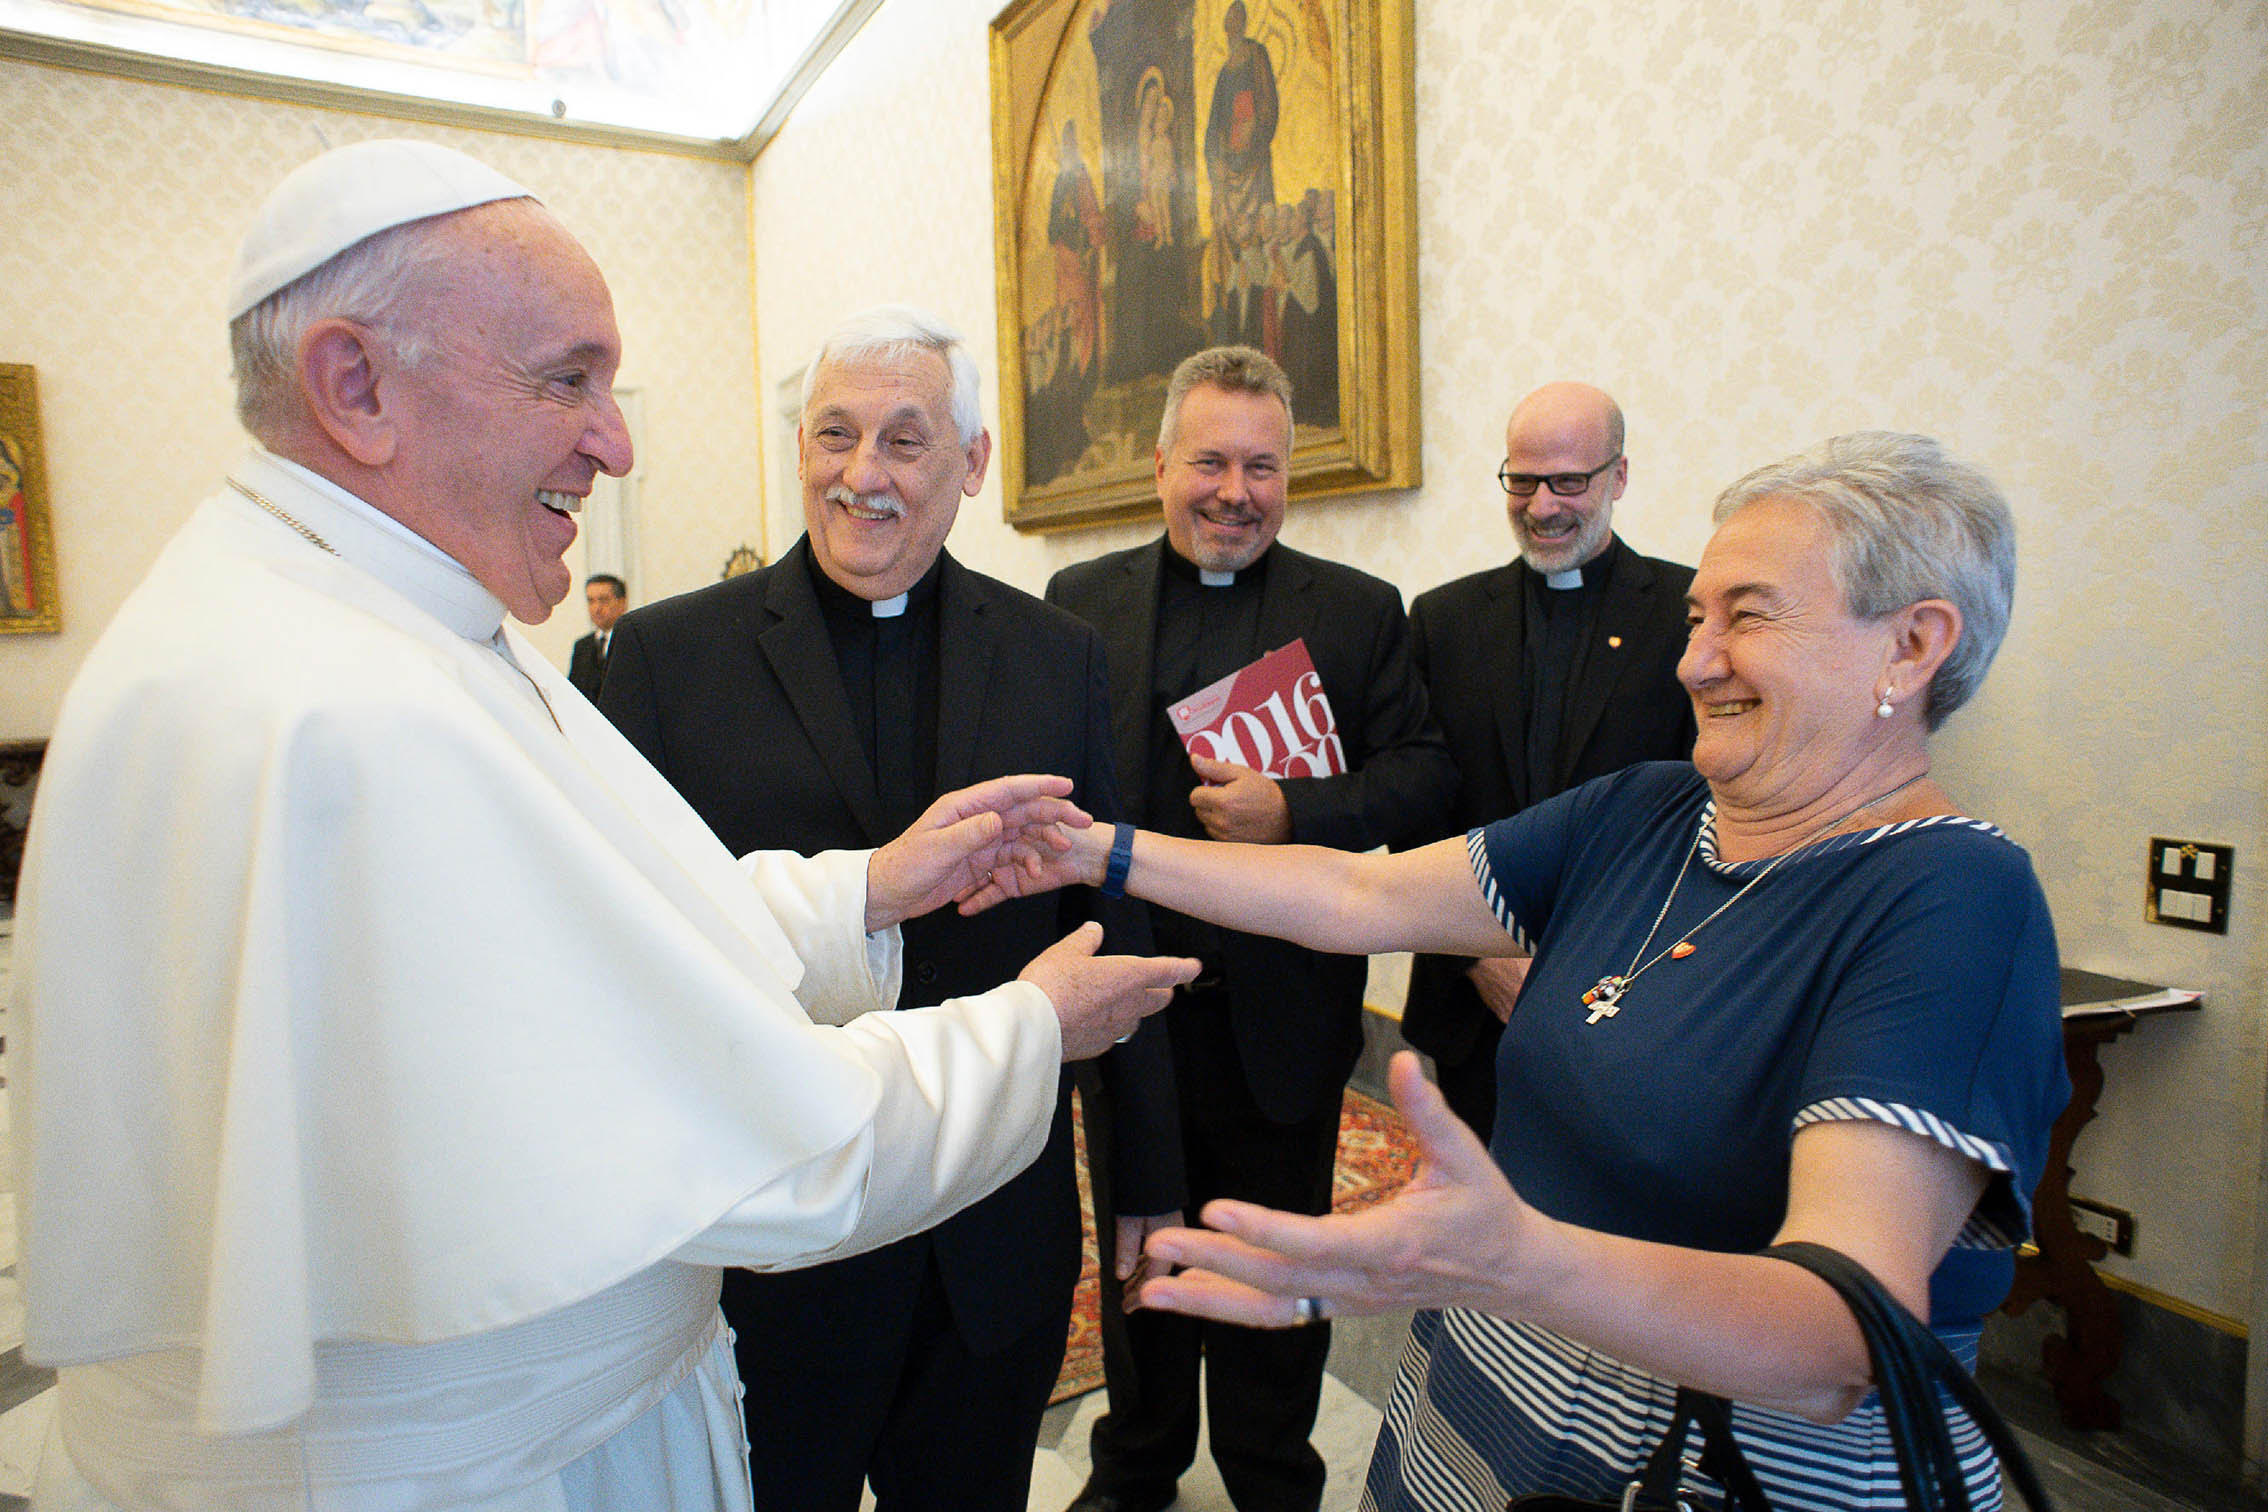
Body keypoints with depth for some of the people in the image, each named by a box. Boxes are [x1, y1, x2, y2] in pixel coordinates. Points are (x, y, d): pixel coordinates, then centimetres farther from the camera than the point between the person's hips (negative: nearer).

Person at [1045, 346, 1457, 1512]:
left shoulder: (1360, 611, -1)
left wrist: (1293, 814, -23)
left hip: (1283, 1010, -1)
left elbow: (1423, 777, -6)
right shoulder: (1080, 601, 2)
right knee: (1138, 1251, 21)